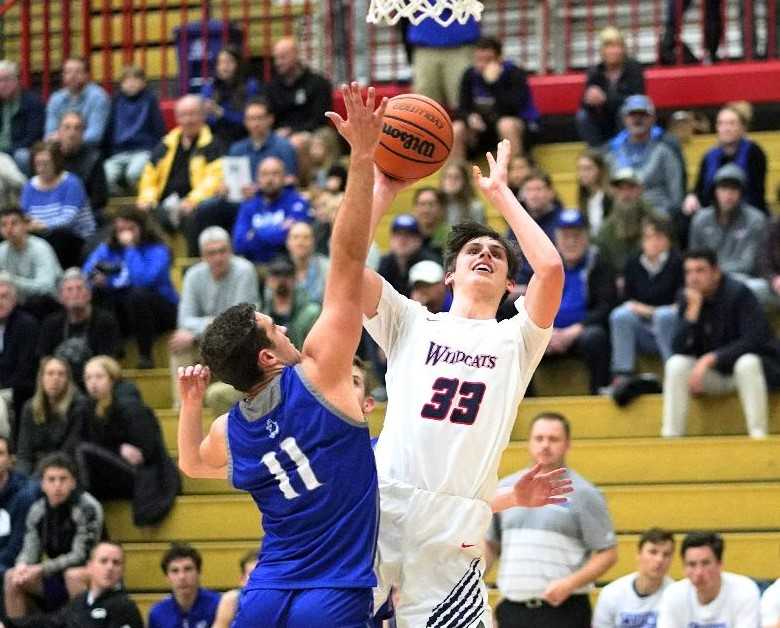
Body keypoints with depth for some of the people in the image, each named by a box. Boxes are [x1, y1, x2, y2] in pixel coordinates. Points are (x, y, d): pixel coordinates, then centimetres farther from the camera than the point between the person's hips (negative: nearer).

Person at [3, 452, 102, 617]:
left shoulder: (87, 508, -18)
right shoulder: (37, 510, -1)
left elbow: (81, 555, -22)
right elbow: (30, 550, -1)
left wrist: (40, 570, -29)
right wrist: (22, 566, -26)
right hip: (57, 576, 6)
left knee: (74, 575, -37)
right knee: (12, 576, -9)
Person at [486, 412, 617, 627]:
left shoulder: (583, 494, -3)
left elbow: (608, 553, -3)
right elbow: (490, 545, 20)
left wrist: (570, 584, -16)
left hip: (563, 611, -5)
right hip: (513, 610, 5)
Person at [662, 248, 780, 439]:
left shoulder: (739, 293, -17)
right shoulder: (686, 298, -3)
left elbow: (754, 341, -24)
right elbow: (679, 349, -11)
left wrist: (711, 358, -29)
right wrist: (693, 309, -22)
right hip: (715, 374, 4)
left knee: (746, 364, -37)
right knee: (676, 364, -19)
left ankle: (758, 435, -34)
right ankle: (670, 436, -19)